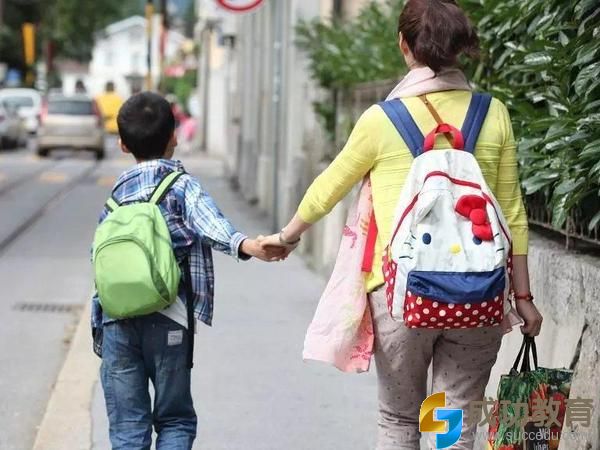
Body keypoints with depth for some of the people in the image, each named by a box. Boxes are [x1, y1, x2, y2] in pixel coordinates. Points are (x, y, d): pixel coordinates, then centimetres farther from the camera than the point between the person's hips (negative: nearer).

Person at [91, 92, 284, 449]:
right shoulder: (182, 185, 2)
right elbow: (208, 222, -19)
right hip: (166, 320, -3)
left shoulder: (115, 196, 17)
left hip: (116, 321, 3)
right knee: (175, 420, 9)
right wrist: (243, 244, -36)